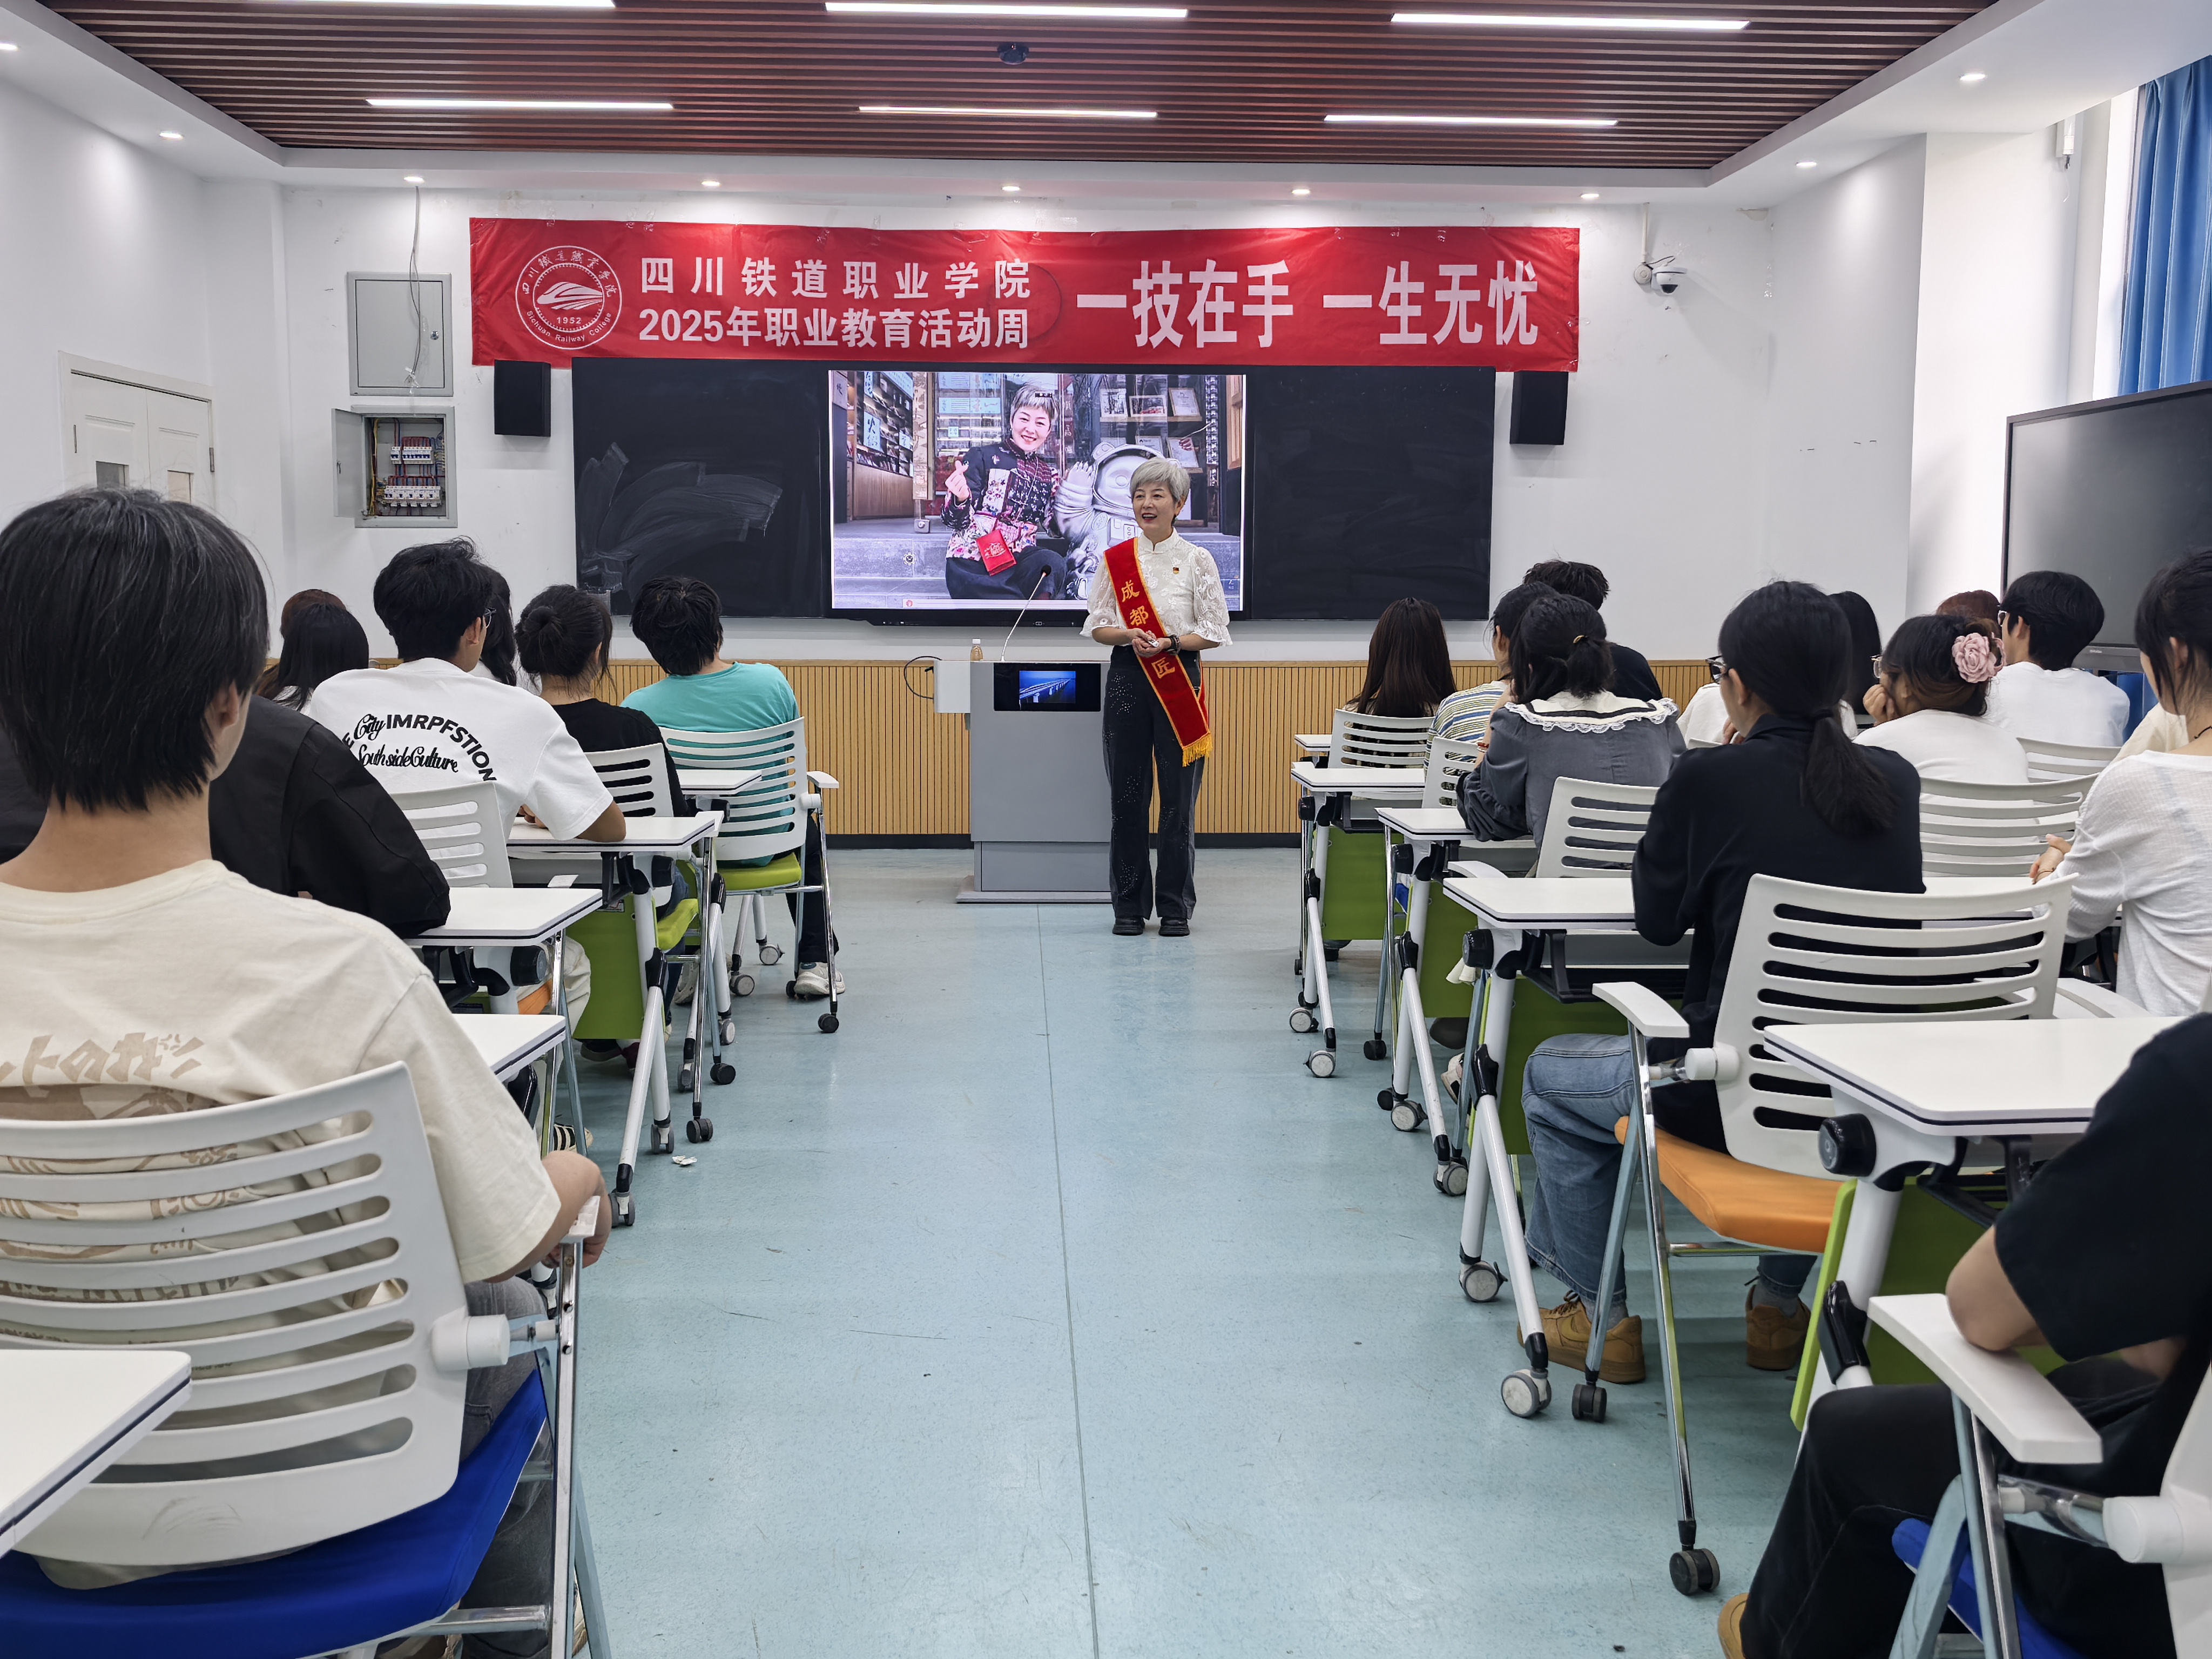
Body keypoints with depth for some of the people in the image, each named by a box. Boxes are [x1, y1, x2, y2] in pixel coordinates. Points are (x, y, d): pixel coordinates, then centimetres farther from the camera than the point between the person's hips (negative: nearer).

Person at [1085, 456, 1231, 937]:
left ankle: (1175, 906, 10)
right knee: (1127, 794, 3)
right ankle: (1129, 905, 13)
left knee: (1178, 796, 0)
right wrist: (1129, 636, -12)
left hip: (1178, 682, -2)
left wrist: (1169, 642, -15)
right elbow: (1097, 626, 8)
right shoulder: (1115, 559, 8)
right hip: (1127, 680, 2)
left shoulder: (1197, 560, 2)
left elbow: (1215, 632, 0)